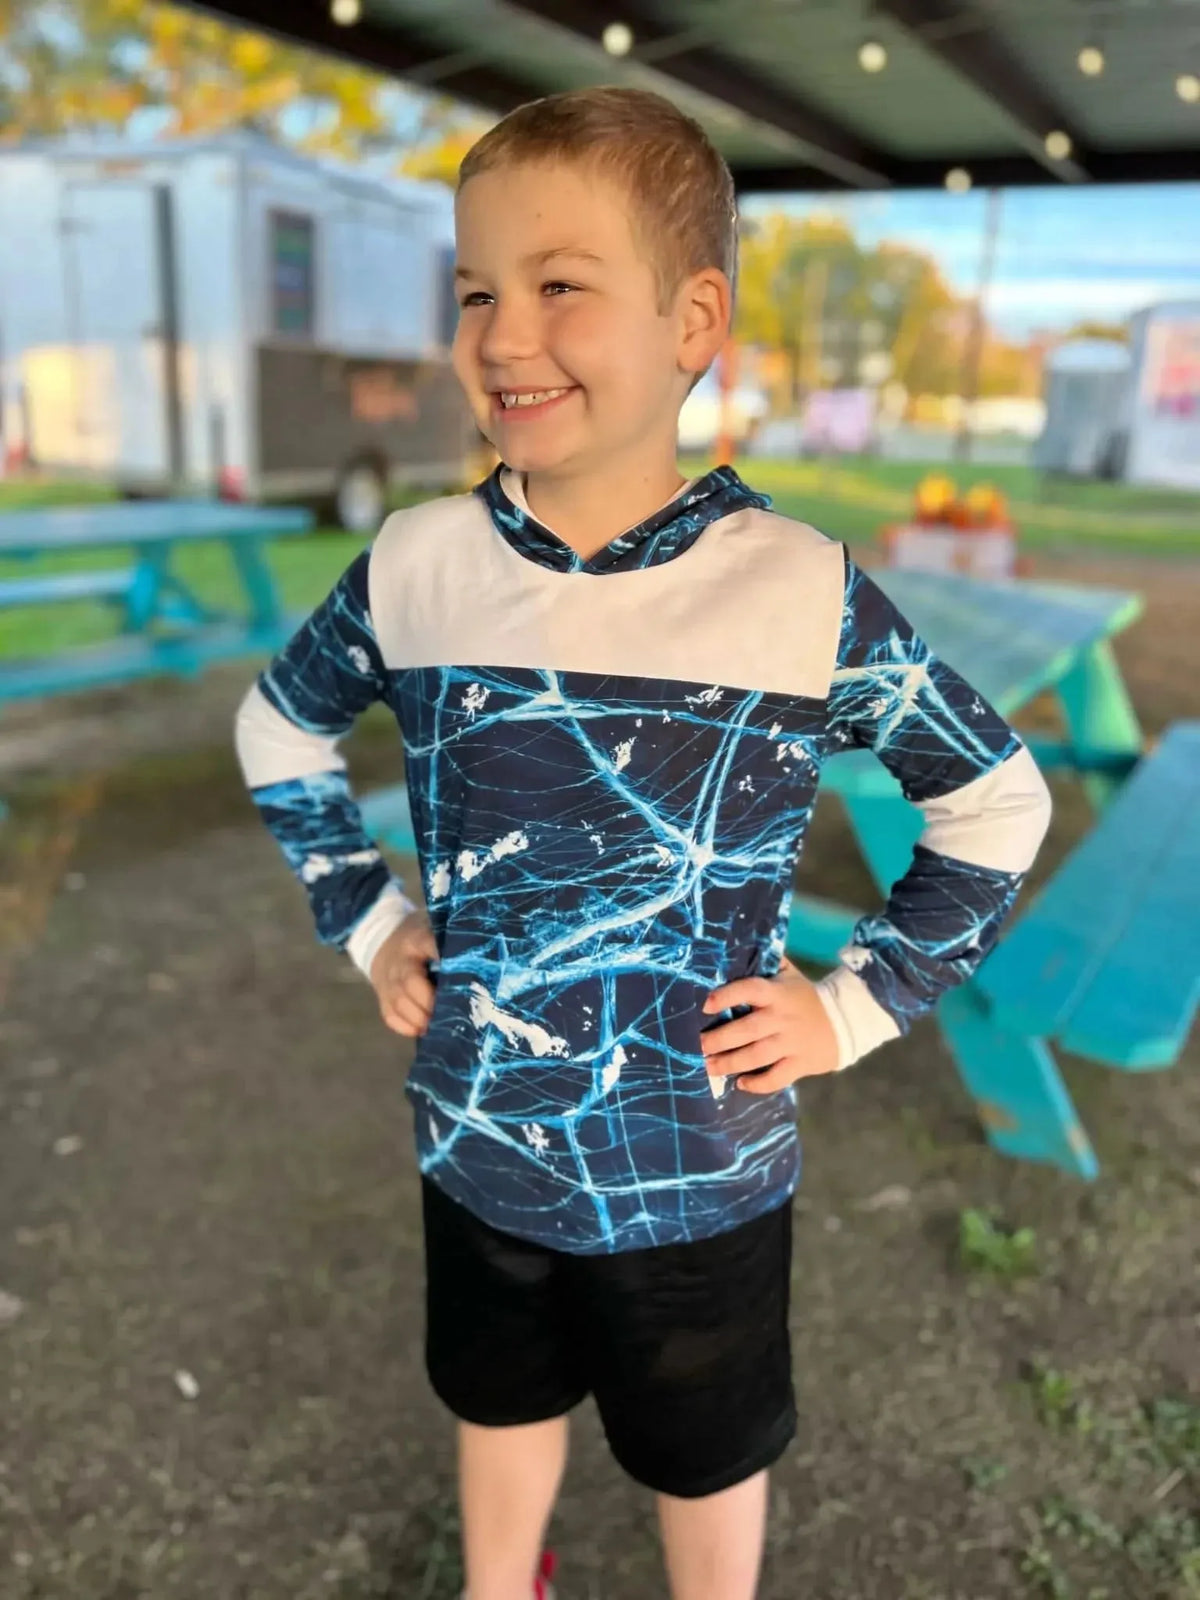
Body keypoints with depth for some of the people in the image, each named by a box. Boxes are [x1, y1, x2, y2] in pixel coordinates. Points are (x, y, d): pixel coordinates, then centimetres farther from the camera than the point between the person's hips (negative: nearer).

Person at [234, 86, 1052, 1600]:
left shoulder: (803, 593, -20)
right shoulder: (418, 564, -12)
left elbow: (999, 801, -6)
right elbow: (280, 726, 8)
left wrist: (854, 1002, -10)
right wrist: (364, 917, 0)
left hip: (700, 1172, -2)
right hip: (475, 1139, 3)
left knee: (707, 1454, 24)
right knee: (500, 1402, 30)